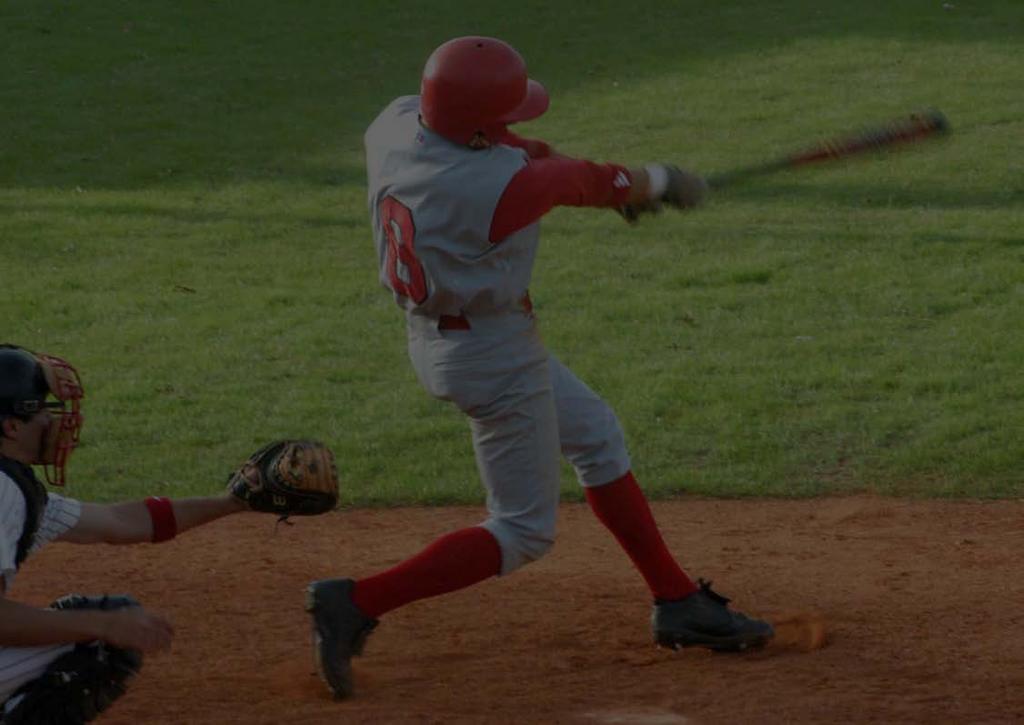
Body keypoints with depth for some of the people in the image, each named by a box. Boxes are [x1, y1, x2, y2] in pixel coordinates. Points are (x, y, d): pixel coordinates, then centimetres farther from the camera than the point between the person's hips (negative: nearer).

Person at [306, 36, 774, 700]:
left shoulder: (395, 123, -11)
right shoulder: (499, 189, -32)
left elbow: (490, 147, 5)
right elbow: (574, 180, -13)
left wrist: (624, 184, 3)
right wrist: (649, 181, 9)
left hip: (432, 334, 9)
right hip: (495, 357, -9)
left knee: (596, 435, 22)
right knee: (524, 533, 5)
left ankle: (677, 603, 31)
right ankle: (356, 605, -3)